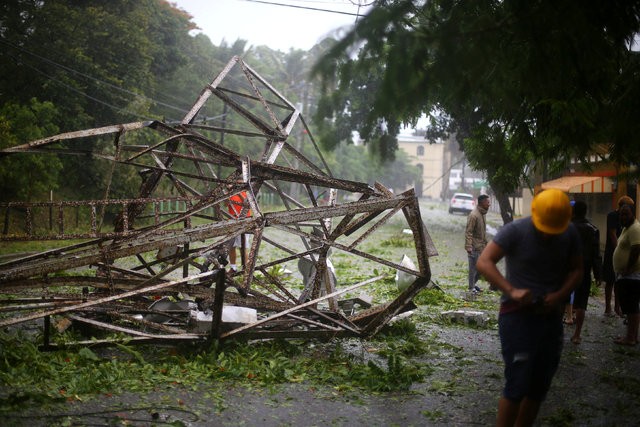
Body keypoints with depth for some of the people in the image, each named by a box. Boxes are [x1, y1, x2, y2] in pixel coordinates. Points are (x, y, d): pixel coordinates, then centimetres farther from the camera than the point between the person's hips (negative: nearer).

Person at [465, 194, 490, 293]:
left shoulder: (483, 213, 10)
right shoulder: (473, 215, -18)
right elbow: (468, 232, -19)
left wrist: (485, 243, 20)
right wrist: (468, 247, -23)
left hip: (482, 246, 9)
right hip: (474, 247, -9)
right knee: (474, 267, 0)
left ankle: (473, 284, 29)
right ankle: (471, 287, 12)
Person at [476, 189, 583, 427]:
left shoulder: (570, 234, 1)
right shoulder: (515, 231, -12)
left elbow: (577, 270, 10)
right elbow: (483, 262, -16)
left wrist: (560, 295, -10)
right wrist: (511, 291, -29)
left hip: (551, 315, 5)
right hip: (517, 313, -5)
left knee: (539, 388, 11)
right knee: (517, 385, -9)